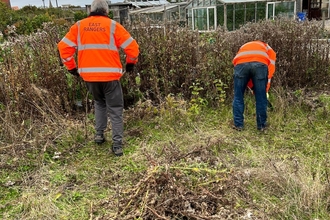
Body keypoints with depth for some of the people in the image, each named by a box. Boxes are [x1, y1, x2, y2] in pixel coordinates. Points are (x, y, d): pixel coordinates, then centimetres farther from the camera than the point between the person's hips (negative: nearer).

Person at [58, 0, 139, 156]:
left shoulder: (79, 26, 8)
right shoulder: (113, 26, 0)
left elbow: (63, 47, 7)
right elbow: (132, 47, 0)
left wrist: (71, 67, 17)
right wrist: (131, 63, 16)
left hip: (89, 75, 3)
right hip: (109, 75, -3)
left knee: (99, 103, 28)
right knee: (115, 109, 8)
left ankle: (99, 134, 24)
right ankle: (117, 144, 6)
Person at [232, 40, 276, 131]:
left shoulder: (243, 47, 45)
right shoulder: (269, 49, 38)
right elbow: (271, 67, 20)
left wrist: (253, 88, 33)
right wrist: (266, 90, 20)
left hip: (241, 64, 1)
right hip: (260, 63, -1)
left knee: (238, 96, 15)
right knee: (261, 98, 11)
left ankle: (238, 124, 19)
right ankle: (261, 125, 22)